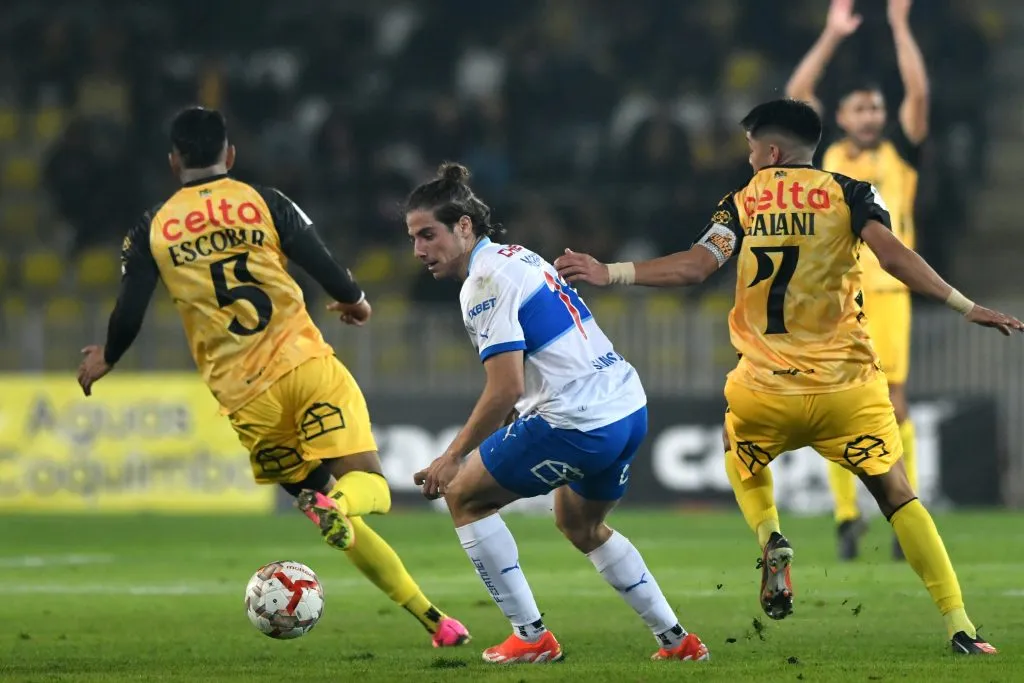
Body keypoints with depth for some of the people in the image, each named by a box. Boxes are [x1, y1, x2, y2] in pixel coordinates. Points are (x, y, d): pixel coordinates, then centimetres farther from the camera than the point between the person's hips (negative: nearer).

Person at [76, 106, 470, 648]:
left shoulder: (151, 230, 7)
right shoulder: (263, 202, 5)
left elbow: (129, 314, 5)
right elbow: (324, 266, 1)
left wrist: (105, 359, 26)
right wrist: (356, 302, 22)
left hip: (242, 395, 2)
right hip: (305, 364, -2)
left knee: (313, 493, 12)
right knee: (369, 486, -5)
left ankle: (429, 616, 0)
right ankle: (337, 504, -43)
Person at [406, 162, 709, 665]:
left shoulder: (486, 281, -13)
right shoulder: (518, 258, 16)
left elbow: (506, 388, -18)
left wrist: (454, 456, -11)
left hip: (579, 423, -10)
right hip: (630, 409, 10)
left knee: (464, 496, 6)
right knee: (581, 526, 32)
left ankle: (531, 638, 5)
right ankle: (676, 640, 30)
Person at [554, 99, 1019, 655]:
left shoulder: (740, 204, 4)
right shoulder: (849, 194, 2)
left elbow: (696, 265, -11)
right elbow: (892, 255, -14)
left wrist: (609, 273, -8)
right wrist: (963, 305, -15)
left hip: (764, 389, 1)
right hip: (847, 386, -1)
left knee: (742, 460, 33)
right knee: (897, 495, 8)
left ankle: (770, 538, 2)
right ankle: (959, 626, -3)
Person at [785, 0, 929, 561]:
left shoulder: (899, 152, 9)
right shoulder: (828, 154, 11)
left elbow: (918, 93, -2)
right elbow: (797, 93, 4)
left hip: (888, 292, -1)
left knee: (894, 404, -4)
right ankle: (846, 515, 4)